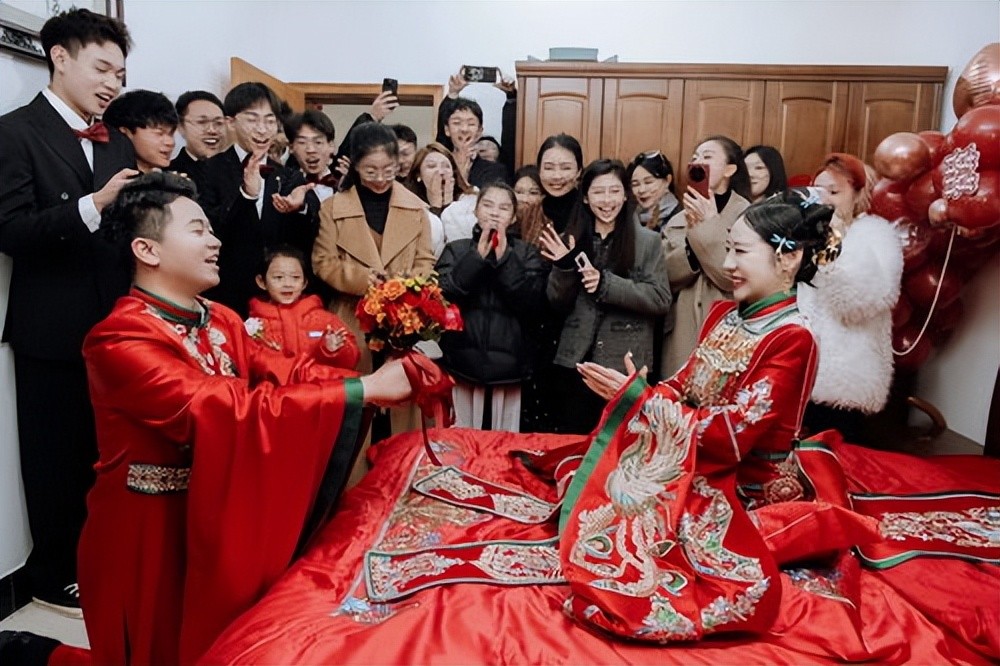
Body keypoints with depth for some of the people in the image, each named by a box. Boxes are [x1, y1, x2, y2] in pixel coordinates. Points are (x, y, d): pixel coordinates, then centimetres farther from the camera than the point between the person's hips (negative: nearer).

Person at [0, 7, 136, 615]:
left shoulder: (118, 143, 12)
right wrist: (93, 204, -28)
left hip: (115, 324, 6)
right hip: (54, 329, -5)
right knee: (58, 458, 8)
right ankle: (55, 575, 27)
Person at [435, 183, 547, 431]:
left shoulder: (527, 254, 6)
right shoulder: (456, 249, 7)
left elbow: (531, 301, -8)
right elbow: (442, 295, -7)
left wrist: (504, 257, -11)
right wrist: (479, 255, -11)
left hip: (507, 365, 0)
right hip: (463, 362, 0)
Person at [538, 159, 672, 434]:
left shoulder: (648, 240, -1)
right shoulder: (572, 238, 7)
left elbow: (661, 299, -9)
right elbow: (557, 304, 7)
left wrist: (606, 283, -18)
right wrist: (563, 266, -11)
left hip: (626, 363, -2)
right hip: (577, 360, 3)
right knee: (572, 438, 12)